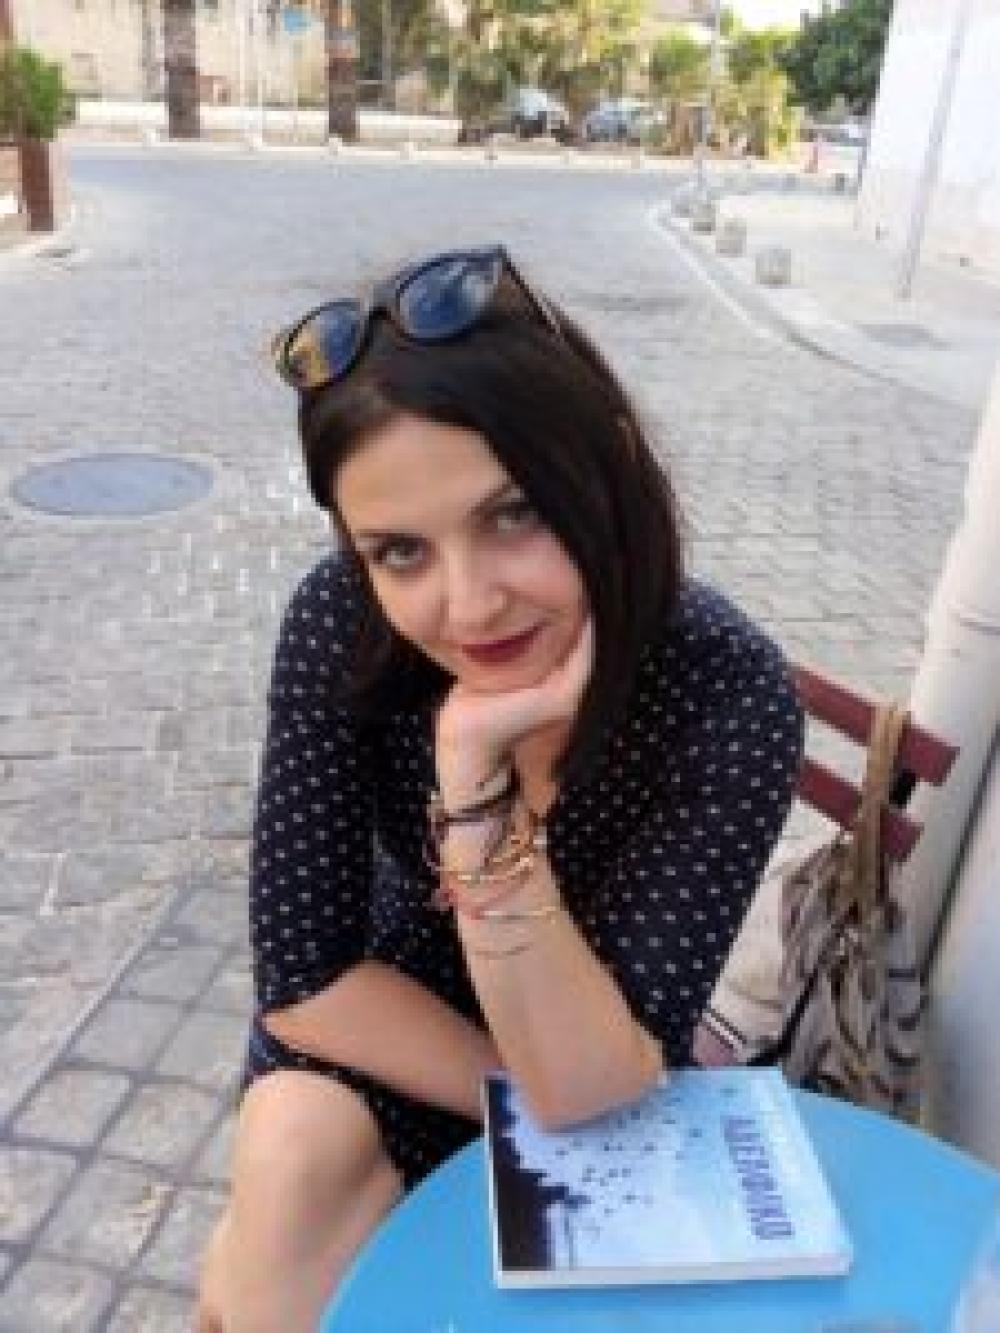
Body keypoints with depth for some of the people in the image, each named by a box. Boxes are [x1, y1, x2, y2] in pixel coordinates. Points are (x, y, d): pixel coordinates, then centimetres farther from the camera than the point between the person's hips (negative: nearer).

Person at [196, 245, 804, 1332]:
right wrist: (533, 1103, -21)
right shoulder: (342, 625, -26)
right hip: (385, 1021, 2)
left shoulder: (732, 696, -31)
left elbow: (582, 1081, -30)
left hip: (606, 1063, -1)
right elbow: (302, 971, -19)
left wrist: (475, 775, -43)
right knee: (294, 1166, -26)